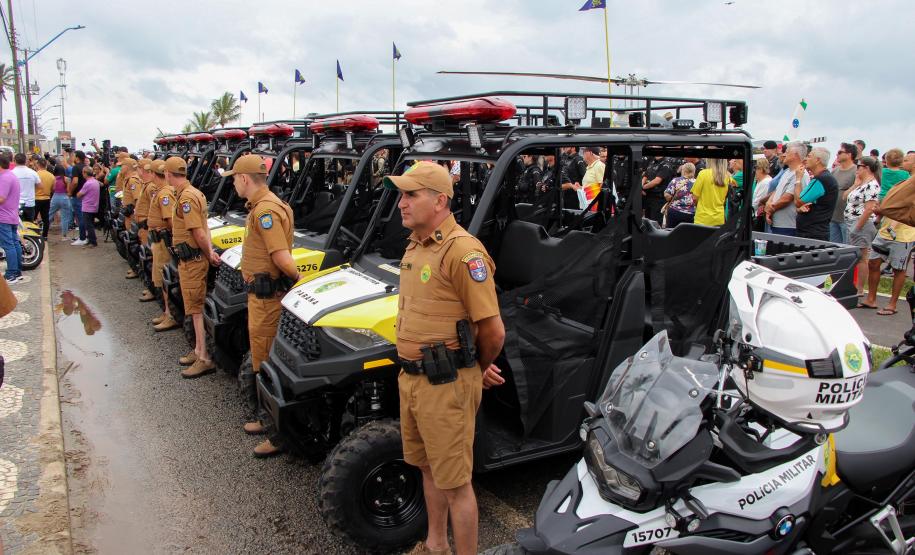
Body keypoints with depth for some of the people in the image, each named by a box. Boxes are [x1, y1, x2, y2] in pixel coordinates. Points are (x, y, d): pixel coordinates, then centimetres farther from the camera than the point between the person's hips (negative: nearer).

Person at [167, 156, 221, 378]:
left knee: (195, 308, -5)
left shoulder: (186, 198, -19)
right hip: (194, 258, 10)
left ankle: (204, 359, -1)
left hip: (191, 261, -10)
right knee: (196, 306, 16)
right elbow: (203, 230, 8)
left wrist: (209, 255, -10)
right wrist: (210, 252, 0)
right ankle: (199, 349, 27)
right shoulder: (193, 192, 12)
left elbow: (199, 234, -22)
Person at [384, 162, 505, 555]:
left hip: (446, 386, -9)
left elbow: (493, 332, -20)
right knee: (428, 467, 24)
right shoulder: (414, 246, 10)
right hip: (411, 378, 9)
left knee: (455, 483, 4)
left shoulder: (462, 251, -20)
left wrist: (477, 371, -1)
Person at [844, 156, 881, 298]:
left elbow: (869, 209, -21)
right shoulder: (861, 184, 15)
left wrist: (858, 227, -20)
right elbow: (845, 196, 13)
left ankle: (859, 292, 1)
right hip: (852, 224, 10)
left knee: (861, 259, -4)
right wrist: (855, 184, 4)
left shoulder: (871, 185, -15)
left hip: (862, 224, -10)